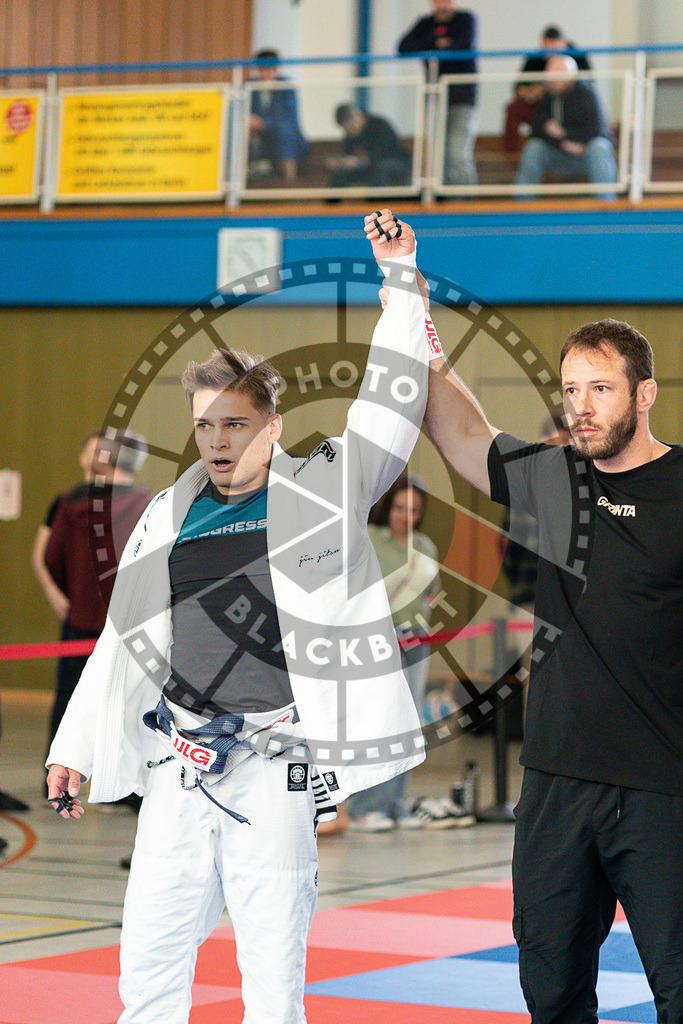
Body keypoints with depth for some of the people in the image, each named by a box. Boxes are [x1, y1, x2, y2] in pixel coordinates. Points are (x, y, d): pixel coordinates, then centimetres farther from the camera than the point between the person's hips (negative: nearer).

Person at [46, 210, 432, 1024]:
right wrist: (73, 747, 16)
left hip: (272, 765, -4)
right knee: (150, 954, 7)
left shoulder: (320, 494, 2)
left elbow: (390, 403, -4)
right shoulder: (169, 519, 13)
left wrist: (401, 281, -8)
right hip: (178, 764, 4)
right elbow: (122, 640, 18)